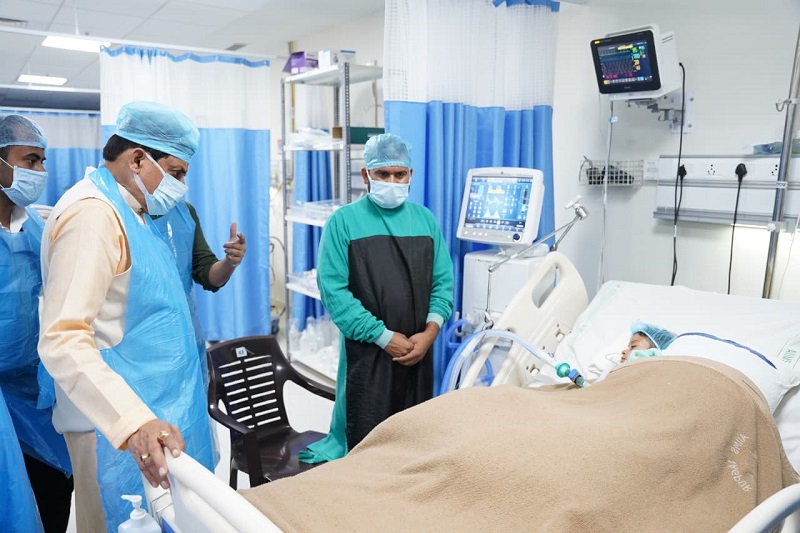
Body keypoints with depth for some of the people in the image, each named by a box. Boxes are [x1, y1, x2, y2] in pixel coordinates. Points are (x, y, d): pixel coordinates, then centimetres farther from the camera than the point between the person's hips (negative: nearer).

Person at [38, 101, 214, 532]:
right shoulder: (92, 213, -18)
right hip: (123, 424, -9)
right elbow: (63, 339, -27)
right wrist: (133, 421, -37)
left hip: (158, 412, 9)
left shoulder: (127, 210, 13)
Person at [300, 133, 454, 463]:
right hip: (366, 352, -4)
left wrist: (430, 331, -7)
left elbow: (443, 281, 8)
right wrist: (384, 337, -13)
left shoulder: (425, 220, 9)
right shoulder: (344, 221, -4)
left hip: (419, 351, 4)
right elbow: (333, 289, -11)